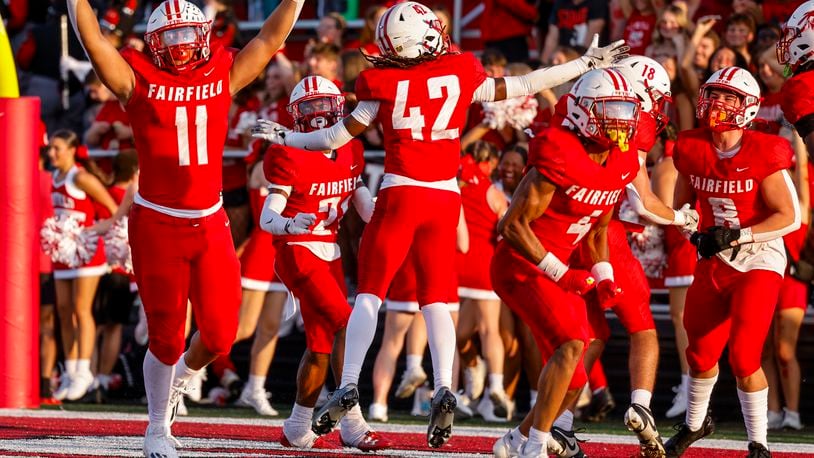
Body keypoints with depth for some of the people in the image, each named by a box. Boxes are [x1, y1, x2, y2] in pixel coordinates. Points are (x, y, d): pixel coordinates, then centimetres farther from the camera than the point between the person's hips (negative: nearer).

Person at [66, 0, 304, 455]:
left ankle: (180, 377, 34)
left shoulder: (223, 75, 6)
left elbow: (271, 38, 10)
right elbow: (92, 40, -10)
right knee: (167, 336, 1)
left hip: (211, 224, 3)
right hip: (157, 225, -3)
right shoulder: (139, 80, -2)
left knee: (219, 333, 0)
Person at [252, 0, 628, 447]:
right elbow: (521, 86, 12)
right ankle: (444, 389, -11)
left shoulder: (384, 85, -1)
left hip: (400, 194, -2)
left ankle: (348, 385, -7)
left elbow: (337, 136, 3)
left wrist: (287, 137, 20)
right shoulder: (462, 75, 3)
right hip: (445, 198, 2)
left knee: (369, 293, 5)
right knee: (436, 299, 6)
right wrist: (587, 64, 22)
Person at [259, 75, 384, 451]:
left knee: (321, 345, 10)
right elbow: (267, 217, -18)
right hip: (298, 252, -8)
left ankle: (298, 428, 22)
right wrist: (290, 224, -40)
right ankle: (352, 423, -17)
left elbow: (364, 203, 15)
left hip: (329, 253, 8)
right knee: (345, 325, -19)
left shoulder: (350, 151, 7)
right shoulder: (290, 156, -14)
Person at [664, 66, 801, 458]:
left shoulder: (763, 154, -17)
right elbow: (681, 205, 14)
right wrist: (695, 234, -6)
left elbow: (789, 218, -17)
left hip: (759, 261, -5)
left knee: (743, 357, -14)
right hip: (715, 262, 5)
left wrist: (736, 235, -23)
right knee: (701, 351, 14)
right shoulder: (693, 150, -3)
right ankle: (694, 424, 41)